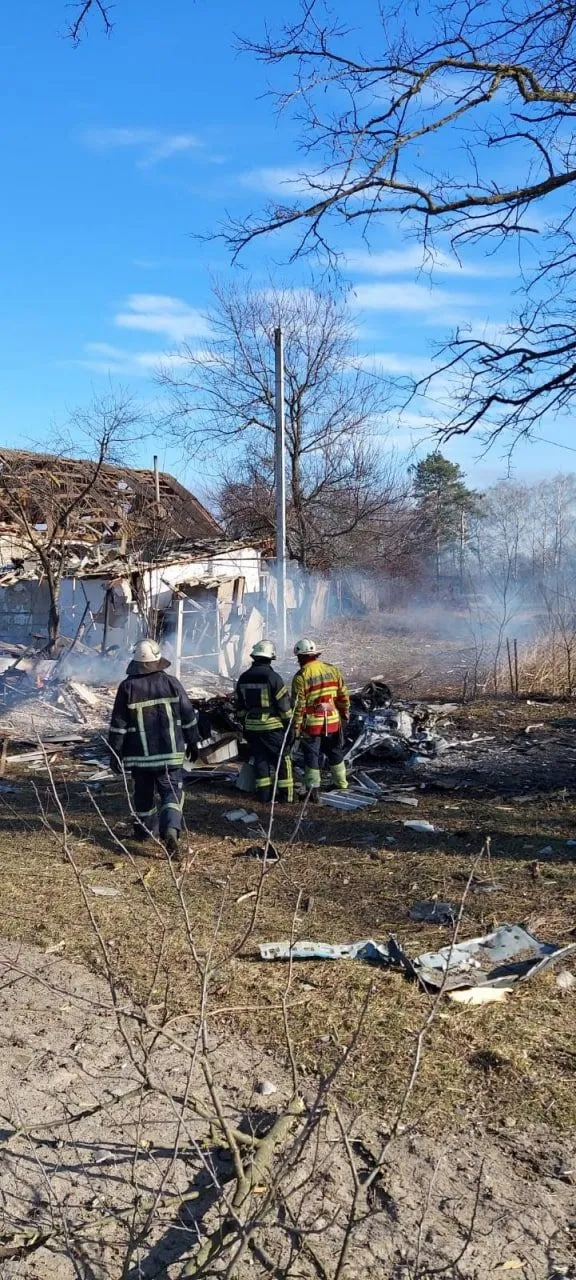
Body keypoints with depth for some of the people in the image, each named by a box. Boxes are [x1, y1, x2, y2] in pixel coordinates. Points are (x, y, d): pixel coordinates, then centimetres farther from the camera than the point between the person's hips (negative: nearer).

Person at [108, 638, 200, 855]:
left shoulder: (127, 687, -5)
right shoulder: (171, 683, -2)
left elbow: (118, 725, -3)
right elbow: (189, 717, 4)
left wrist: (115, 753, 5)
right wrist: (193, 743, 15)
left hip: (140, 755, 1)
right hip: (170, 753, -1)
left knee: (143, 793, 18)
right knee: (171, 792, 0)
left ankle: (146, 830, 33)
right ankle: (171, 829, -22)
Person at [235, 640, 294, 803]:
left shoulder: (243, 679, 5)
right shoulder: (273, 677, -13)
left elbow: (240, 706, 12)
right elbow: (284, 705, -11)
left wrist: (245, 725, 21)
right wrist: (289, 725, -2)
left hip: (252, 727, 5)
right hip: (273, 727, -5)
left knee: (260, 759, 12)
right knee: (282, 758, 5)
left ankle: (264, 793, 13)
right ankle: (286, 793, 8)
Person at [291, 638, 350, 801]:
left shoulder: (301, 677, -14)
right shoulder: (333, 670, 0)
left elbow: (298, 705, -13)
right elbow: (343, 696, 6)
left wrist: (296, 726, -6)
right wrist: (345, 714, 19)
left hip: (311, 724, -5)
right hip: (333, 721, 5)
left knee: (311, 757, 6)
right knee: (335, 753, 21)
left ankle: (313, 790, 6)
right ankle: (341, 785, 33)